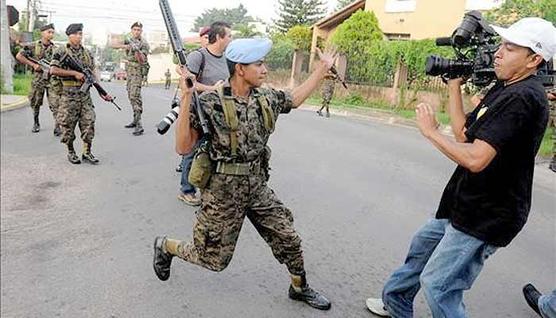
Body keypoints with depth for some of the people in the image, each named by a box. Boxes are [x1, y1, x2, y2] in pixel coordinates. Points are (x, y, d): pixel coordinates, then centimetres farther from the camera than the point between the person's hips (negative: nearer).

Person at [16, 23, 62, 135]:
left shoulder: (56, 49, 7)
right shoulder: (34, 46, 3)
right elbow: (19, 56, 0)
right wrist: (33, 65, -8)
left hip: (53, 80, 0)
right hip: (38, 79, 0)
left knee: (55, 104, -10)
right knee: (36, 103, 12)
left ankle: (57, 127, -12)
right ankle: (36, 123, 32)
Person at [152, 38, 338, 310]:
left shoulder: (265, 98, -1)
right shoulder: (210, 103, -18)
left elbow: (294, 99, 19)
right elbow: (183, 147, -21)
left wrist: (323, 68, 18)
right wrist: (186, 98, -29)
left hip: (258, 188, 6)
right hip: (224, 193, -5)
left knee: (289, 240, 11)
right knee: (214, 259, 10)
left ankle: (299, 288, 37)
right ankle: (165, 246, 37)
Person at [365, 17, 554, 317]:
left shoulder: (521, 97, -23)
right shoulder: (505, 89, 8)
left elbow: (475, 159, -31)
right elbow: (464, 134, 6)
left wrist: (431, 131, -18)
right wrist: (454, 85, 4)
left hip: (485, 217, -10)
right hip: (466, 204, 11)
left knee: (438, 285, -7)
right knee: (422, 244, 24)